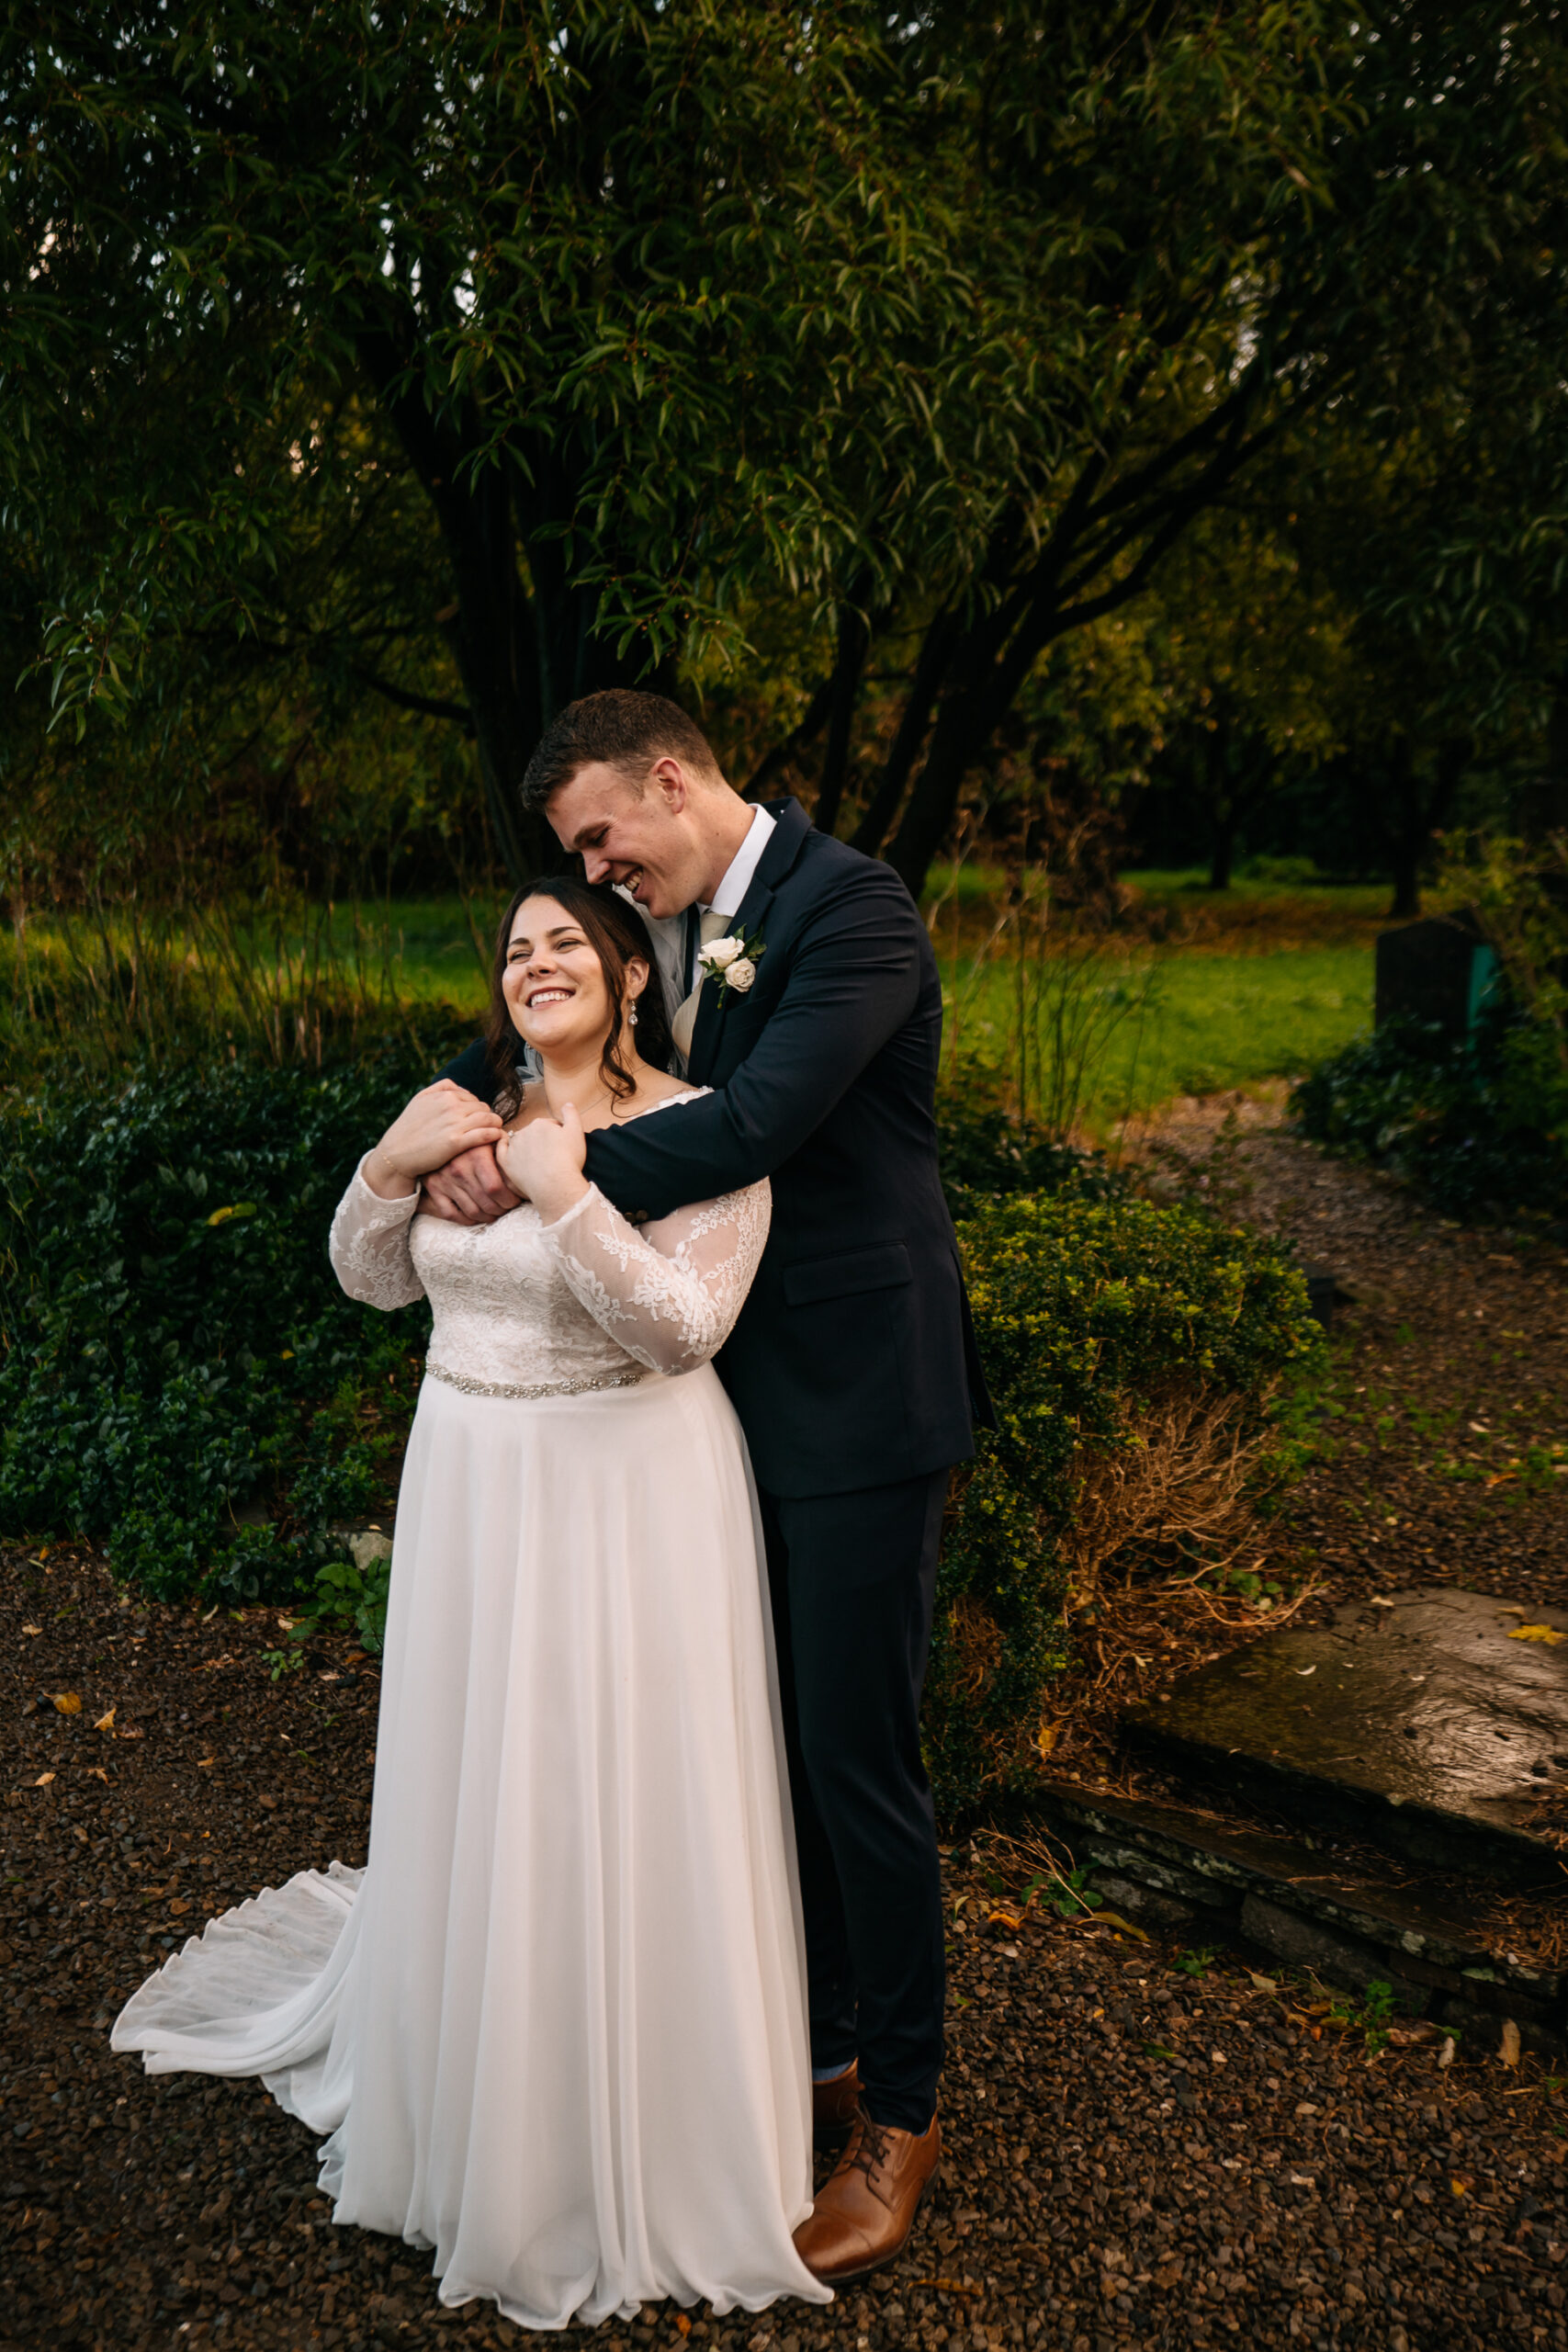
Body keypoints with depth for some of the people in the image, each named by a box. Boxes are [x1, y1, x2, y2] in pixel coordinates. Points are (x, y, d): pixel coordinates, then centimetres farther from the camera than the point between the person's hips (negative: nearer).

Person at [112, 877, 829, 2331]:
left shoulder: (694, 1131, -12)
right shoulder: (471, 1114, 5)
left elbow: (682, 1328, -20)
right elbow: (371, 1278, 11)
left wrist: (564, 1195, -25)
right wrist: (393, 1163, -6)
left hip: (630, 1498, -5)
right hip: (474, 1489, 5)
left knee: (626, 1813, 6)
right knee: (478, 1793, 17)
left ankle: (646, 2149, 30)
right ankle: (487, 2115, 41)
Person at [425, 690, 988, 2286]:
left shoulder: (851, 906, -16)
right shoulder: (675, 926, 11)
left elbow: (755, 1125, -26)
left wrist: (529, 1173, -20)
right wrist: (463, 1098, -3)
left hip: (860, 1402, -8)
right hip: (755, 1398, 8)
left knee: (859, 1763, 2)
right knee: (781, 1741, 18)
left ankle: (901, 2116, 24)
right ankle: (821, 2049, 38)